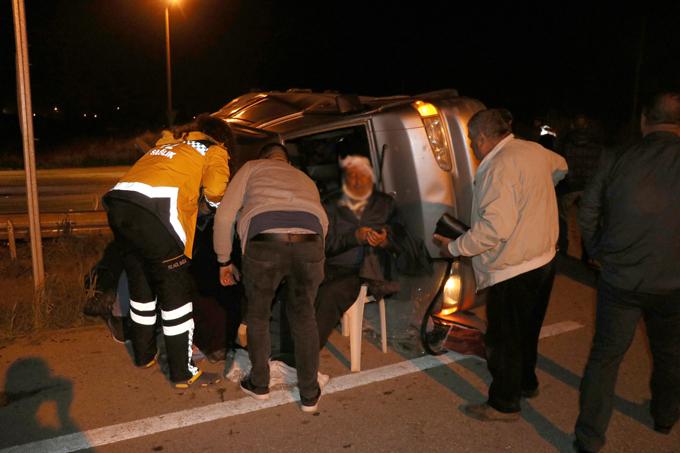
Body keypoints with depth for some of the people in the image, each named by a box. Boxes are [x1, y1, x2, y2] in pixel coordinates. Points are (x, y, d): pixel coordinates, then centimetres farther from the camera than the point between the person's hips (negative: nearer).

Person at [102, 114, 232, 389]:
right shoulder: (214, 152, 14)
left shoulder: (169, 146, 34)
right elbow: (215, 191, -3)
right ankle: (183, 373, 11)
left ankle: (144, 355, 37)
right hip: (153, 213, -7)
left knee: (140, 285, 21)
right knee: (175, 294, 3)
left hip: (118, 203, 7)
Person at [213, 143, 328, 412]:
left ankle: (259, 384, 39)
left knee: (258, 314, 23)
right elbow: (323, 223, 34)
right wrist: (314, 259, 50)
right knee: (303, 316, 24)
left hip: (264, 243, -2)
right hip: (308, 245, 3)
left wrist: (224, 261, 26)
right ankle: (310, 394, 32)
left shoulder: (251, 168, 28)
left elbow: (224, 215, 16)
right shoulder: (305, 179, 38)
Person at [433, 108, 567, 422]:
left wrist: (454, 247, -18)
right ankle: (526, 383, 44)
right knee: (527, 331, 26)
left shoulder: (499, 168, -24)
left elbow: (495, 228, -30)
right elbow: (560, 167, 28)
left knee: (503, 339, 7)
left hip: (512, 271, -9)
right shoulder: (533, 150, 4)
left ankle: (503, 404, 22)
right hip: (543, 260, 9)